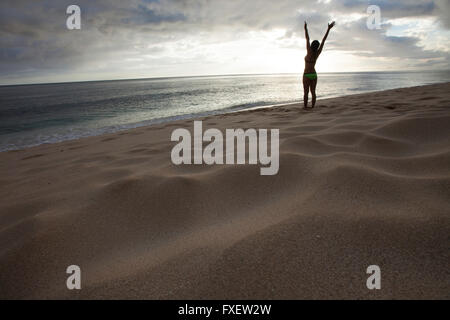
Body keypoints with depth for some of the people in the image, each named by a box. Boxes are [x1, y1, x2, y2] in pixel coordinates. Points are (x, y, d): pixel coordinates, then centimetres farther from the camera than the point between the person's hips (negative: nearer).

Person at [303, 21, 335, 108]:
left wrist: (305, 28, 2)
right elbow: (323, 40, 1)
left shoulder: (309, 52, -13)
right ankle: (313, 107, 5)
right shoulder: (318, 53, -1)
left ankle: (305, 108, -4)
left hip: (307, 75, -5)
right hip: (314, 75, 5)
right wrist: (328, 29, 3)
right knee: (313, 92, 6)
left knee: (306, 92, -4)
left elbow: (307, 39, -7)